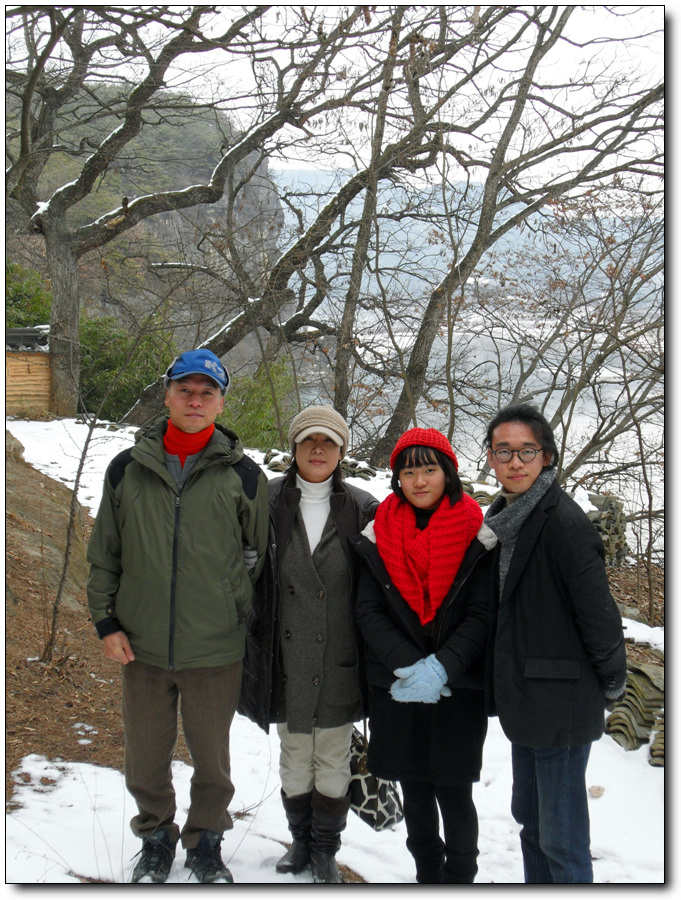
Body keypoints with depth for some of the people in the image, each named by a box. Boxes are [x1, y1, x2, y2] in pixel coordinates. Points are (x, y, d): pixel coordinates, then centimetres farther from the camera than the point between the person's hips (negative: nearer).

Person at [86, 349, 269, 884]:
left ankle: (206, 843, 34)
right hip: (141, 647, 2)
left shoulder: (243, 475, -1)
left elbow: (260, 557, 6)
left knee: (212, 758, 12)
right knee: (146, 759, 13)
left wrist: (244, 619, 2)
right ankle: (156, 840, 36)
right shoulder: (128, 469, 3)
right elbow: (104, 554, 8)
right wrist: (106, 620, 2)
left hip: (216, 649, -1)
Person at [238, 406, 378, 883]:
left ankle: (326, 848, 29)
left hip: (339, 662, -1)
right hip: (287, 659, 1)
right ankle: (301, 839, 36)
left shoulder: (362, 509, -2)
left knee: (333, 759, 10)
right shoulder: (268, 502, -2)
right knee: (294, 757, 15)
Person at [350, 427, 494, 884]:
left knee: (454, 793, 4)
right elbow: (369, 612, -3)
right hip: (396, 688, 2)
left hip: (458, 689, -2)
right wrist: (409, 665, -16)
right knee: (414, 791, 14)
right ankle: (427, 875, 32)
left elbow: (481, 616, -7)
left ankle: (460, 878, 24)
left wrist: (441, 667, -20)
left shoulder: (476, 538, -4)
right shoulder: (378, 538, 2)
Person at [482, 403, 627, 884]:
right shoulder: (500, 518, 8)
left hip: (561, 703, -9)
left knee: (561, 841, 0)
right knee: (529, 816, 21)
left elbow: (598, 611, -17)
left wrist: (611, 683, -7)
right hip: (522, 696, 9)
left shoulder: (565, 522, -19)